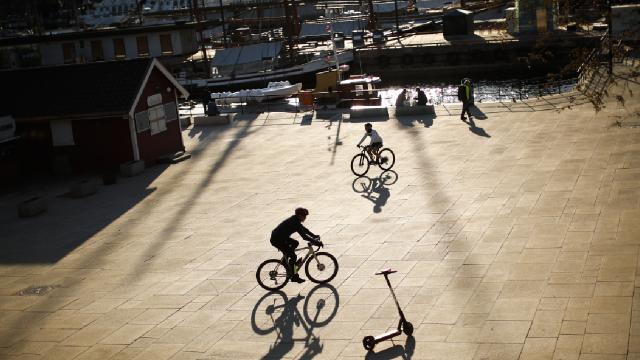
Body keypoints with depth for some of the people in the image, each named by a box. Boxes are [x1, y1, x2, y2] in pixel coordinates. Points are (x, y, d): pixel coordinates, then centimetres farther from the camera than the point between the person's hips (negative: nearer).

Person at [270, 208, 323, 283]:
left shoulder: (295, 220, 7)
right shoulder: (294, 223, -22)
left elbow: (304, 229, 19)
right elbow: (304, 236, -27)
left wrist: (315, 236, 14)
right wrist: (316, 243, -26)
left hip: (281, 237, 10)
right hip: (277, 240, -10)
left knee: (295, 243, 21)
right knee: (293, 256, -8)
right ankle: (294, 276, 1)